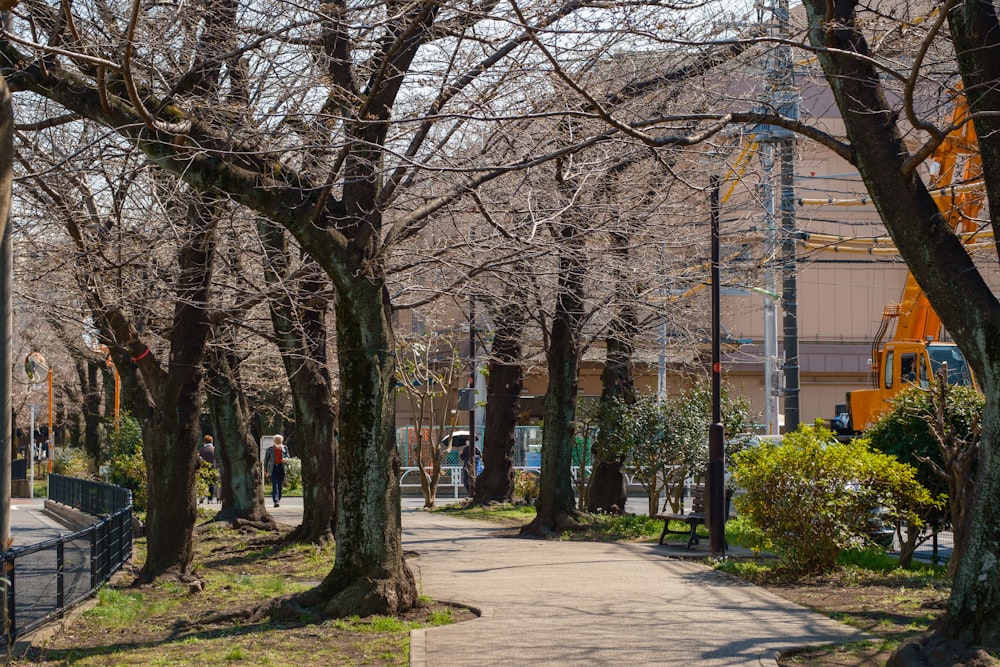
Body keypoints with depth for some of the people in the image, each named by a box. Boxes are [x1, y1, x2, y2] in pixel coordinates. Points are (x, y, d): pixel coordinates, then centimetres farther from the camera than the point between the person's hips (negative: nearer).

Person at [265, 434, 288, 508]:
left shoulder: (285, 448, 10)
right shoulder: (270, 449, 3)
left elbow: (287, 457, 17)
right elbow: (266, 460, 7)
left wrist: (285, 459, -8)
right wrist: (266, 470, 4)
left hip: (281, 468, 3)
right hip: (273, 468, -3)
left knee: (280, 485, 7)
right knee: (275, 485, -13)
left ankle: (278, 500, 22)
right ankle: (275, 501, -19)